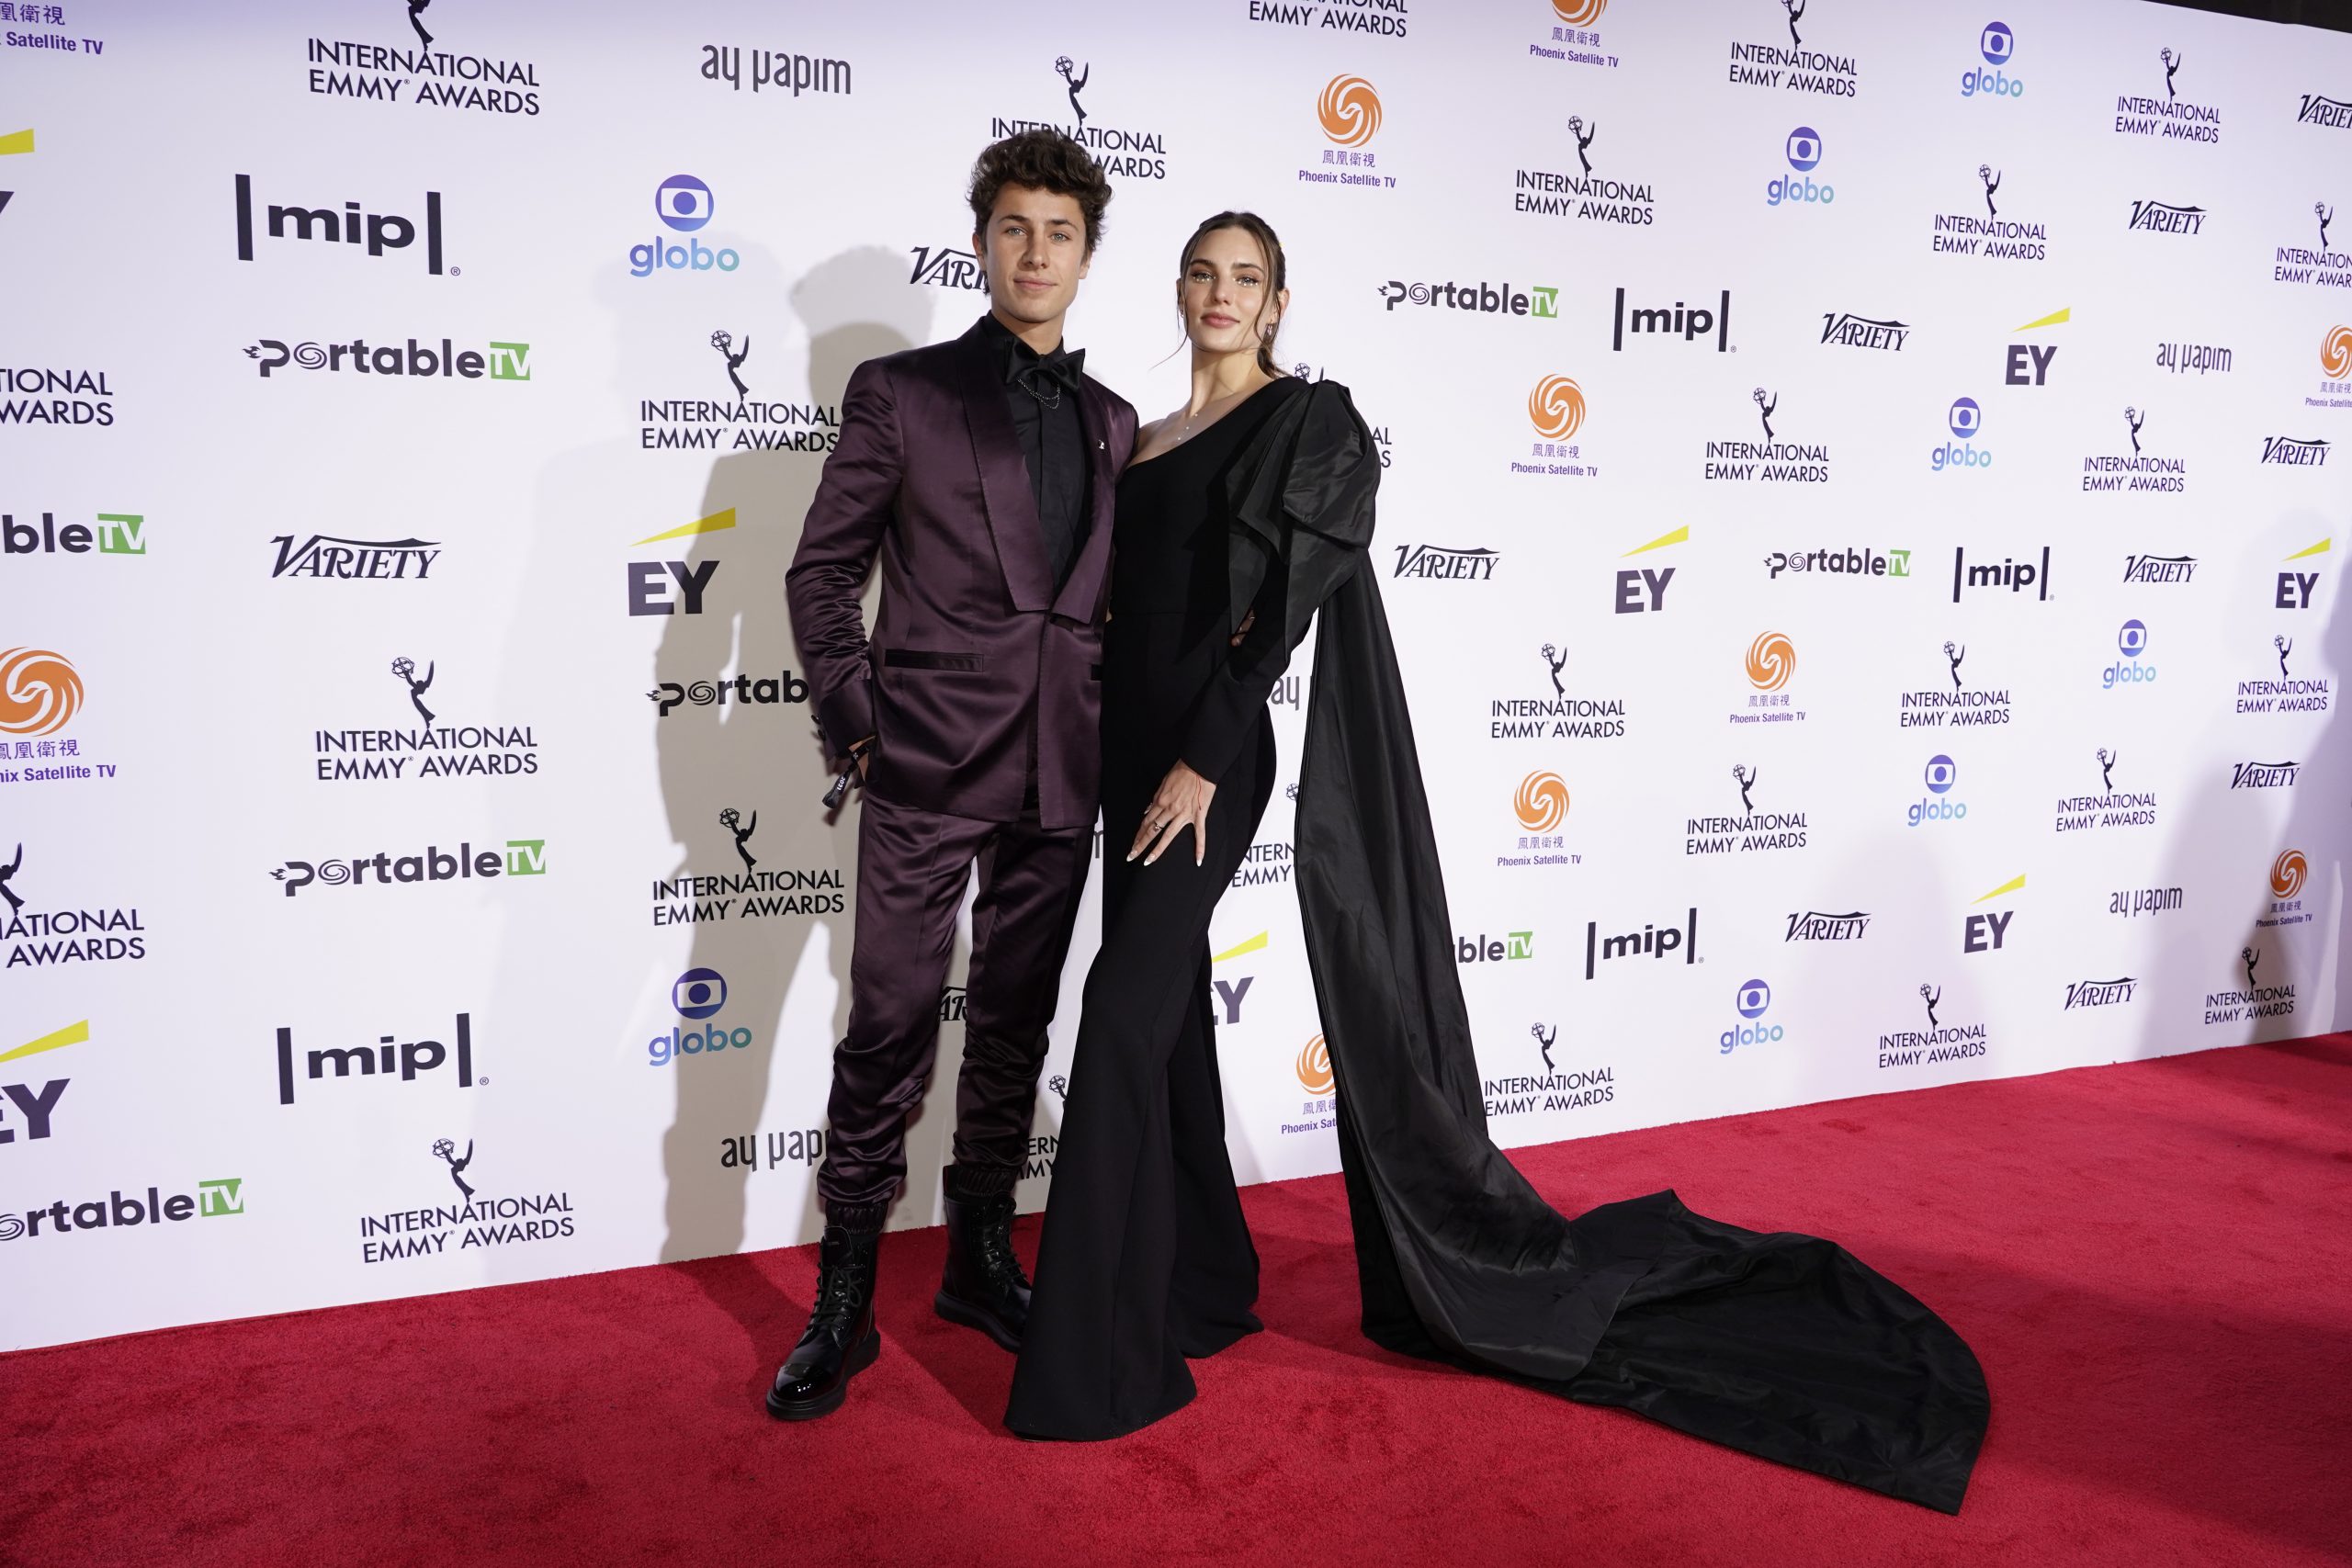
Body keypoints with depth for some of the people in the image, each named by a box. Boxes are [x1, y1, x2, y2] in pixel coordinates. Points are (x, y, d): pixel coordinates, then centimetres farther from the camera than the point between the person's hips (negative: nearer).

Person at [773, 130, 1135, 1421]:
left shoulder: (1113, 423, 13)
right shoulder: (900, 392, 2)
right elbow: (821, 572, 1)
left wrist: (1106, 726, 6)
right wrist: (858, 721, -6)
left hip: (1059, 779, 4)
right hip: (927, 773, -4)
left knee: (1013, 1029, 13)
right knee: (888, 1037, -2)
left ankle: (981, 1259, 29)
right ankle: (843, 1309, 12)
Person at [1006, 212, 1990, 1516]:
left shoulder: (1307, 419, -4)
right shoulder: (1149, 437, 18)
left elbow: (1285, 607, -13)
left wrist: (1203, 760, -18)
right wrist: (1115, 755, 5)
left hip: (1210, 748, -8)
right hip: (1131, 740, 8)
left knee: (1127, 1007, -15)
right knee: (1168, 1014, 10)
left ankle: (1105, 1356, -7)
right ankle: (1201, 1286, 23)